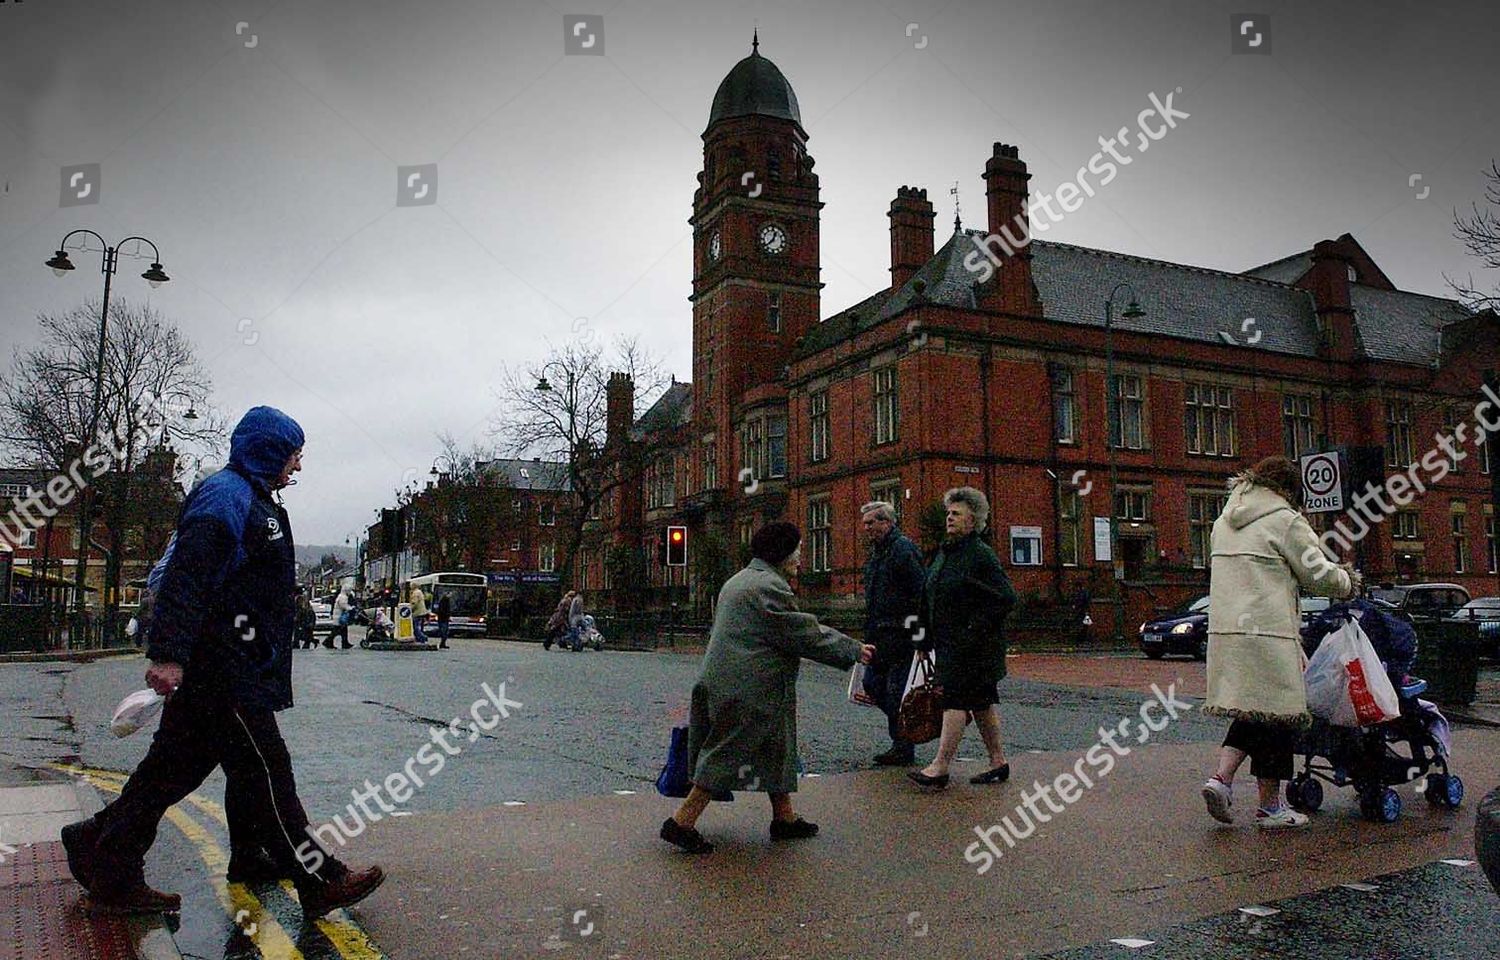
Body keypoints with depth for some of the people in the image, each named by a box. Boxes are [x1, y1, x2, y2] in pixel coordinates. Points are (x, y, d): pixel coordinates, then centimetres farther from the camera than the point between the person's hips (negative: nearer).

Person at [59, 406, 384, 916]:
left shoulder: (256, 502, 20)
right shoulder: (225, 494, -13)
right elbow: (186, 573, -23)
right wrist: (167, 652, -30)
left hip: (221, 670, 11)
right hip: (223, 670, -11)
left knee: (175, 768, 16)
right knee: (266, 773, -5)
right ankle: (320, 882, 2)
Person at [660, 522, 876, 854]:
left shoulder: (740, 580, 17)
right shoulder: (769, 586, -16)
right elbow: (804, 635, -13)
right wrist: (853, 650, -3)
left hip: (727, 682, 10)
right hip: (748, 688, -10)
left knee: (776, 750, 18)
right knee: (731, 753, -3)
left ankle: (784, 818, 27)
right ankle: (682, 822, 1)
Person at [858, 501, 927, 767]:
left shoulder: (903, 549, -14)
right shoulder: (877, 552, 17)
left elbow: (922, 592, -19)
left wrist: (917, 632, -21)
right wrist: (870, 632, 22)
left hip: (900, 633, -10)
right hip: (881, 633, 10)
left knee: (897, 690, -4)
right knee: (872, 683, 12)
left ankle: (903, 750, 6)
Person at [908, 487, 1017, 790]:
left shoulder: (981, 554, -12)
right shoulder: (944, 553, 14)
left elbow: (1006, 598, -16)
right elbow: (930, 598, 20)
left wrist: (976, 628, -18)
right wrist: (928, 637, 15)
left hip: (971, 644, -8)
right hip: (949, 642, 9)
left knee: (956, 697, -10)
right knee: (981, 702, 13)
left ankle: (941, 766, -8)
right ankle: (999, 762, 22)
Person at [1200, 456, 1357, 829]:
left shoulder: (1223, 522, 18)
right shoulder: (1286, 521, -4)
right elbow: (1319, 575, -3)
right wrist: (1349, 583, 18)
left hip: (1225, 630, 7)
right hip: (1269, 633, -7)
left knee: (1251, 710, 16)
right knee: (1276, 713, 3)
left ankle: (1222, 777, 2)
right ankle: (1270, 805, 11)